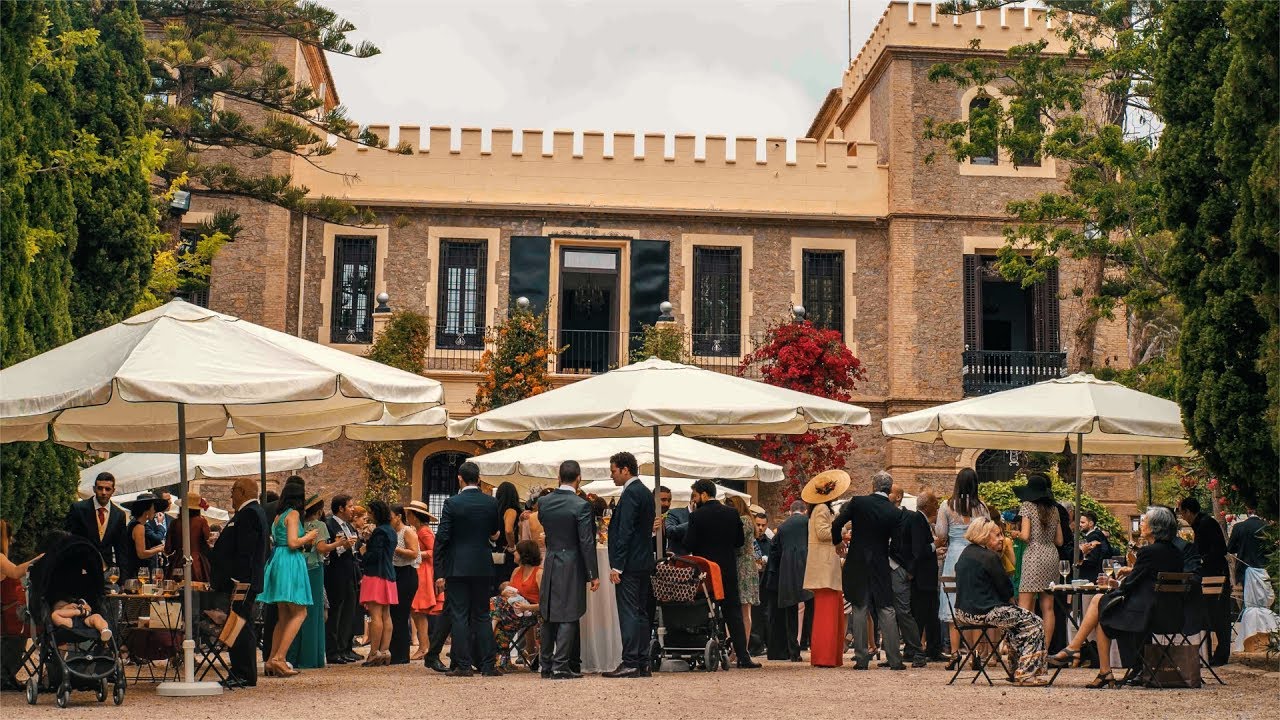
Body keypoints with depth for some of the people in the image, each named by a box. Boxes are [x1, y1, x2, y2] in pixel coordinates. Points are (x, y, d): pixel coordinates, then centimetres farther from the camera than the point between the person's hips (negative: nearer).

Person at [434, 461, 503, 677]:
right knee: (482, 615, 10)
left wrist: (439, 573, -6)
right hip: (483, 567, 3)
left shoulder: (452, 503, -9)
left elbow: (442, 538, -9)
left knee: (460, 616, 1)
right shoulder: (491, 503, 1)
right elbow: (496, 533, 14)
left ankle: (463, 665, 0)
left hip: (457, 567, -3)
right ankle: (487, 665, 8)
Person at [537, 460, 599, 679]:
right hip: (572, 566, -5)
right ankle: (560, 666, -3)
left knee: (549, 616, 14)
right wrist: (594, 574, -9)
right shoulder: (581, 505, -15)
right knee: (568, 617, -1)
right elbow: (587, 543, -14)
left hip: (550, 564, 5)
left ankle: (545, 664, 19)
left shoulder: (543, 502, 1)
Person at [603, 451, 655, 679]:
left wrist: (617, 566, -18)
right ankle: (643, 663, 14)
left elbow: (625, 531, -19)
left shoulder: (630, 493, -13)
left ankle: (630, 664, -8)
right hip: (644, 562, 10)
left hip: (630, 564, -10)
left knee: (629, 613, -8)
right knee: (641, 613, 11)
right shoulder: (645, 492, 16)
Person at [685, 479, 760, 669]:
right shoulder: (732, 513, 1)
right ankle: (743, 656, -1)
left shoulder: (697, 516, -10)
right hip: (728, 570, 3)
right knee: (733, 612, 5)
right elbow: (740, 541, 6)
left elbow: (688, 544, -13)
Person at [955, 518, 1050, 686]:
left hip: (963, 611, 10)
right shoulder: (989, 557, -15)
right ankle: (1025, 674, -5)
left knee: (1016, 621, 29)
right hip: (983, 612, -10)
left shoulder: (966, 553, 15)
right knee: (1035, 624, -3)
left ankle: (1019, 668, 29)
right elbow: (1007, 591, -11)